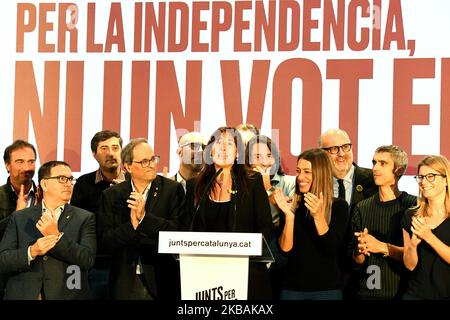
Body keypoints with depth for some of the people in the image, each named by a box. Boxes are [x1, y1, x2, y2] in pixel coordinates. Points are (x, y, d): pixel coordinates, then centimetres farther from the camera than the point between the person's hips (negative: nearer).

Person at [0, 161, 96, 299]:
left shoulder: (85, 219, -1)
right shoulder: (19, 217, 4)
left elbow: (88, 260, -11)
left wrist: (57, 236, -21)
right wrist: (32, 251, -19)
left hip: (67, 295, -1)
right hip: (23, 295, 1)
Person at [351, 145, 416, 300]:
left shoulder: (414, 205, -8)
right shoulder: (362, 208, 4)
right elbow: (356, 261, 3)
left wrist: (382, 247, -24)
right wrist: (360, 251, -17)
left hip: (401, 292, -3)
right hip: (366, 292, 3)